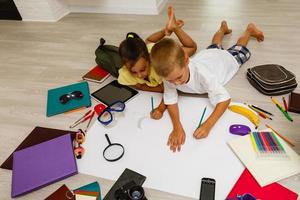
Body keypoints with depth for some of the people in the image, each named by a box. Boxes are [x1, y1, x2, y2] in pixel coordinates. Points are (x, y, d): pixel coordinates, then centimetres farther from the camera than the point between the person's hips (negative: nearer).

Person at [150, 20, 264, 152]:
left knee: (240, 51, 29)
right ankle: (223, 29, 64)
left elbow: (224, 98, -49)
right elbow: (170, 99, -34)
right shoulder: (169, 74, -41)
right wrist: (177, 126, -51)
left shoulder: (201, 73, -53)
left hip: (225, 59, -3)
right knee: (215, 47, 36)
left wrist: (208, 125, -64)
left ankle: (249, 29, 55)